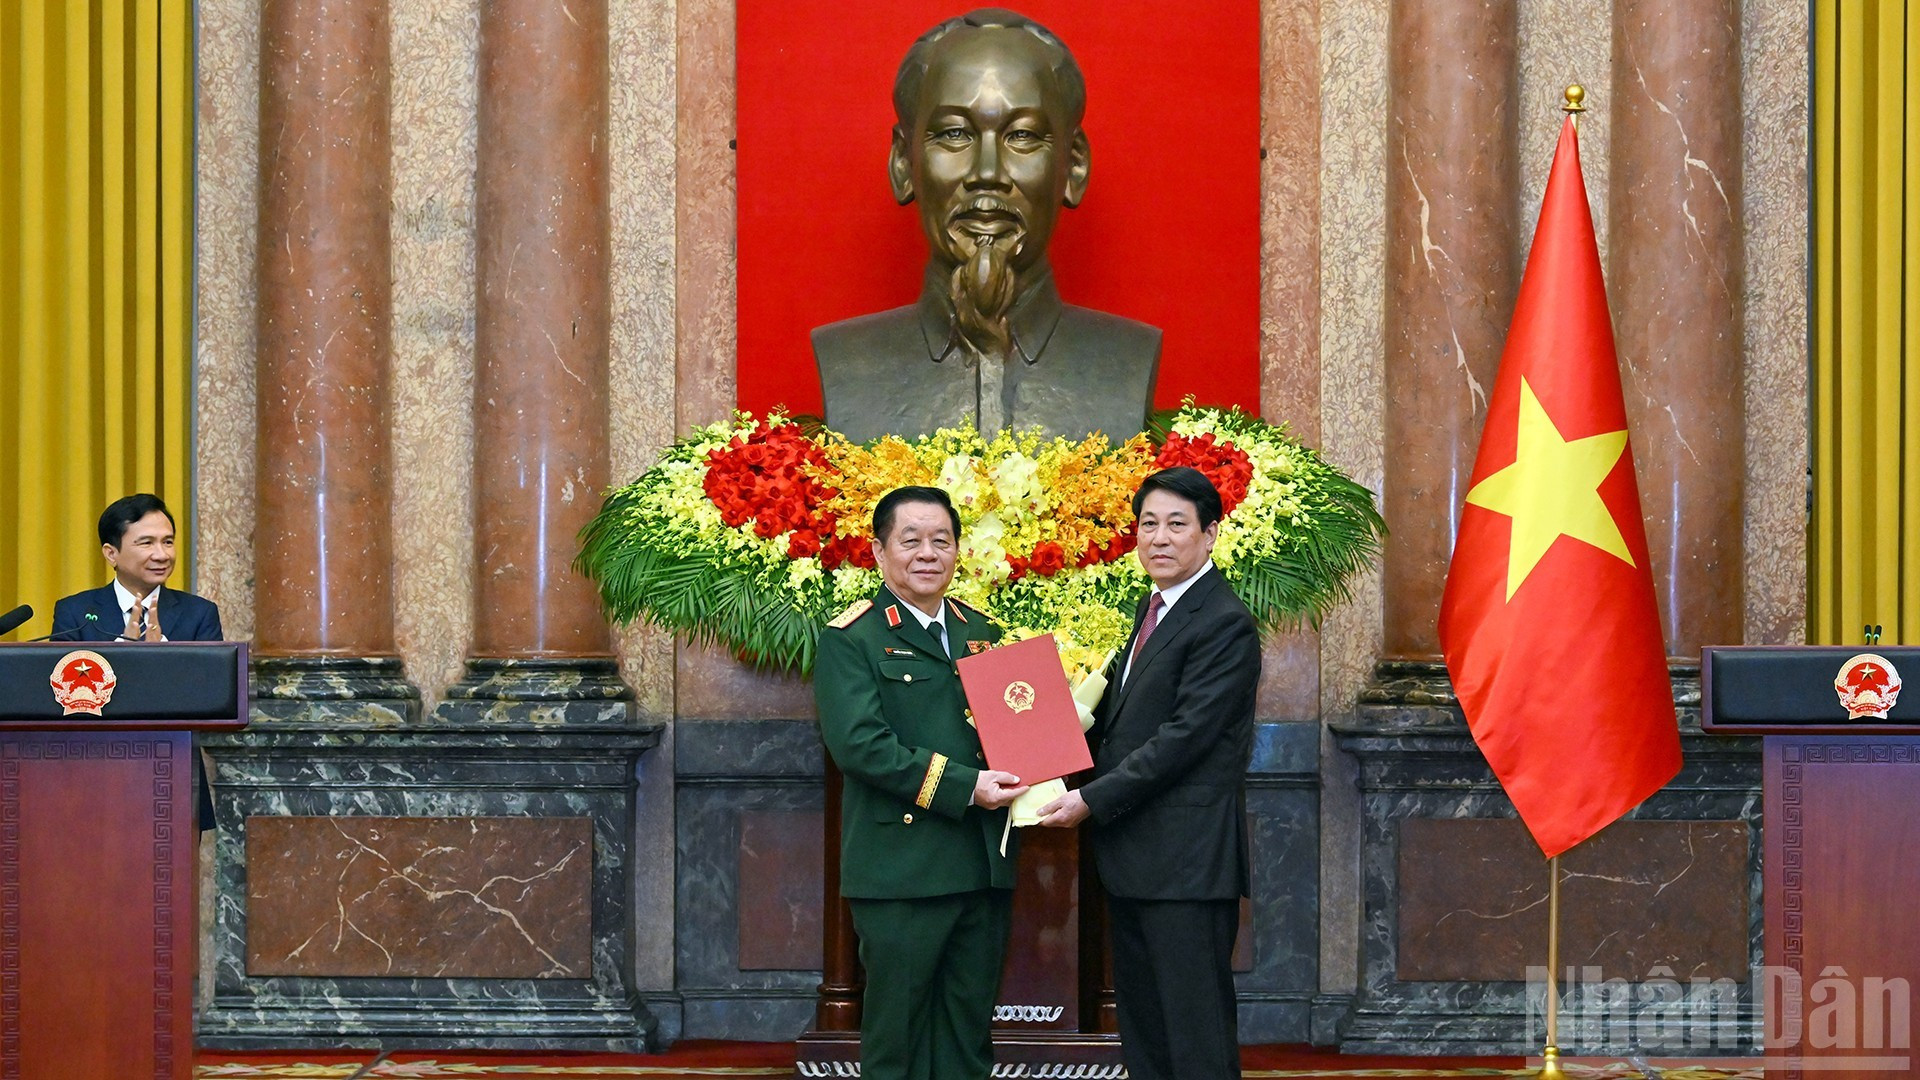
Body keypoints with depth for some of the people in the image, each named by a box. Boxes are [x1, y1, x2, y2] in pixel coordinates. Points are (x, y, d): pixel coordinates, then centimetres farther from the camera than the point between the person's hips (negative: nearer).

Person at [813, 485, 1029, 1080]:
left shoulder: (980, 633, 17)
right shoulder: (851, 640, -4)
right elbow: (858, 744, -16)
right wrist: (962, 787, -20)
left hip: (984, 869, 6)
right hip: (901, 870, -6)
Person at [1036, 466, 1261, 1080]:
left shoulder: (1224, 625, -14)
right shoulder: (1152, 609, 16)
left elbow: (1184, 736, -20)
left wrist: (1094, 799, -18)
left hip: (1187, 859, -10)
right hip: (1132, 856, 10)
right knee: (1141, 1026, 15)